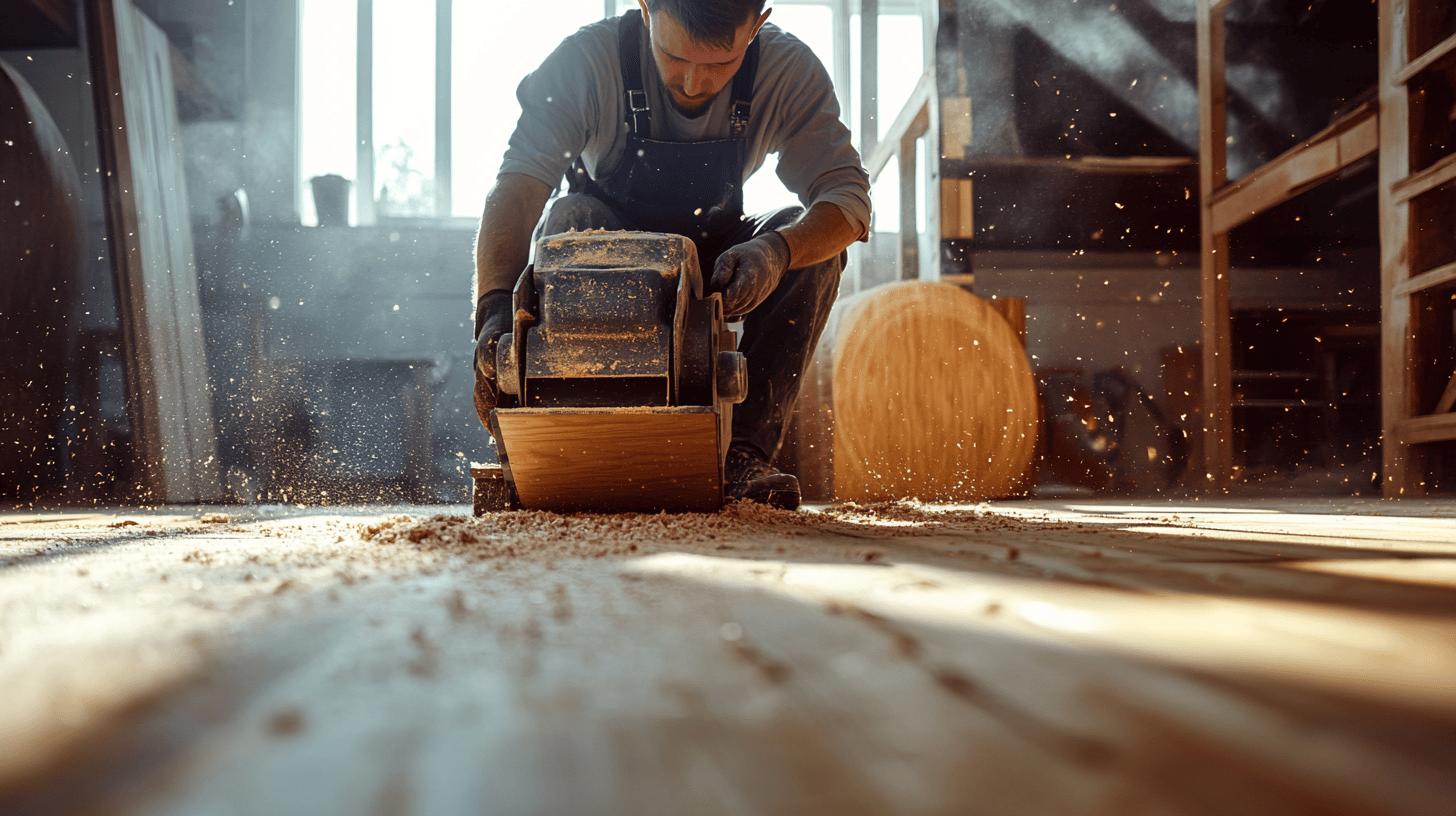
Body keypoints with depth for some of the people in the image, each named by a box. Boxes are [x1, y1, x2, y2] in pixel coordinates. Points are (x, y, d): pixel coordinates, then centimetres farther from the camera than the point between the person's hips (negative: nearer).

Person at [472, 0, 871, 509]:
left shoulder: (788, 70, -21)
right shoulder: (587, 60, -26)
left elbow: (849, 197, -27)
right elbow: (517, 189, -35)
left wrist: (777, 250, -47)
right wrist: (495, 309, -51)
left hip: (714, 262, 2)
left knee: (811, 237, -26)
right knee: (572, 219, -34)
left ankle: (745, 451, -27)